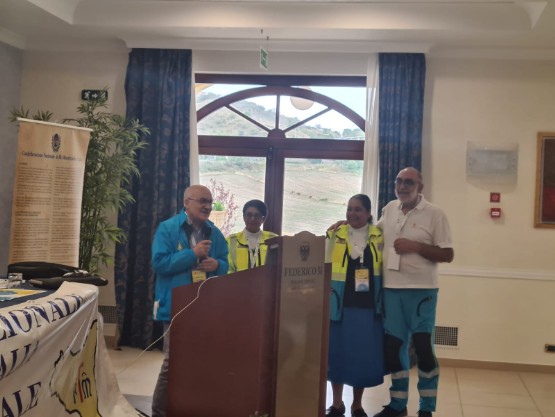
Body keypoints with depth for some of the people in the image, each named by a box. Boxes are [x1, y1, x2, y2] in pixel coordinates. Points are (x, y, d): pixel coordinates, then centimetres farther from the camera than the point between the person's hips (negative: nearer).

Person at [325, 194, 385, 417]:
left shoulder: (379, 237, 4)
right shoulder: (334, 235, 3)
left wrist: (383, 303, 0)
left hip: (368, 307, 0)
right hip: (340, 305, 0)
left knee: (365, 355, 4)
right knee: (337, 353, 5)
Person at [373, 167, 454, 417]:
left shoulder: (434, 214, -6)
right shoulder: (389, 209, 9)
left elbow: (447, 255, -7)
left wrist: (415, 246, -17)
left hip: (421, 290, -5)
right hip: (391, 289, 5)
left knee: (422, 347, -4)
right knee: (392, 345, 9)